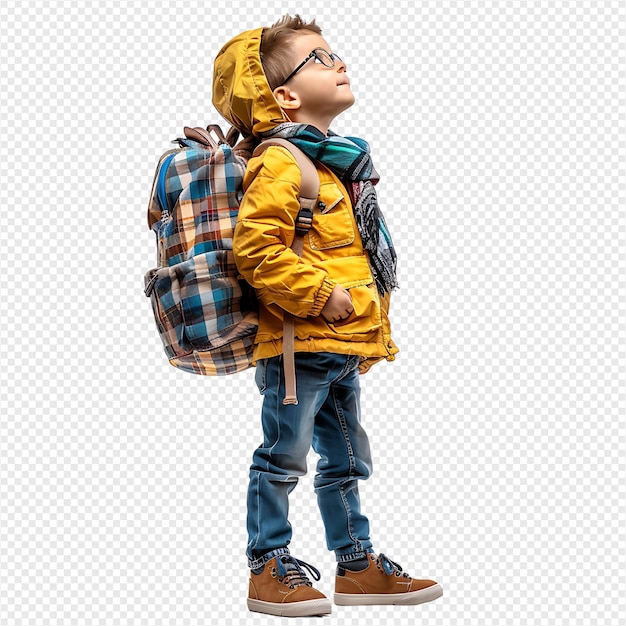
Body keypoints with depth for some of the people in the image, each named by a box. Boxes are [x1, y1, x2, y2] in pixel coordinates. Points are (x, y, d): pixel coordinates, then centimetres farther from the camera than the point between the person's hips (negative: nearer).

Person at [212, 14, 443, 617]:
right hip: (297, 344, -10)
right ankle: (269, 569, 10)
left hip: (343, 347, 10)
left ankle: (357, 565, 26)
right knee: (283, 457, -1)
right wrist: (319, 295, -22)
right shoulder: (280, 164, -14)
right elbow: (254, 250, -23)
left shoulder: (337, 162, 17)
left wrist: (372, 333, 22)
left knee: (346, 458, 16)